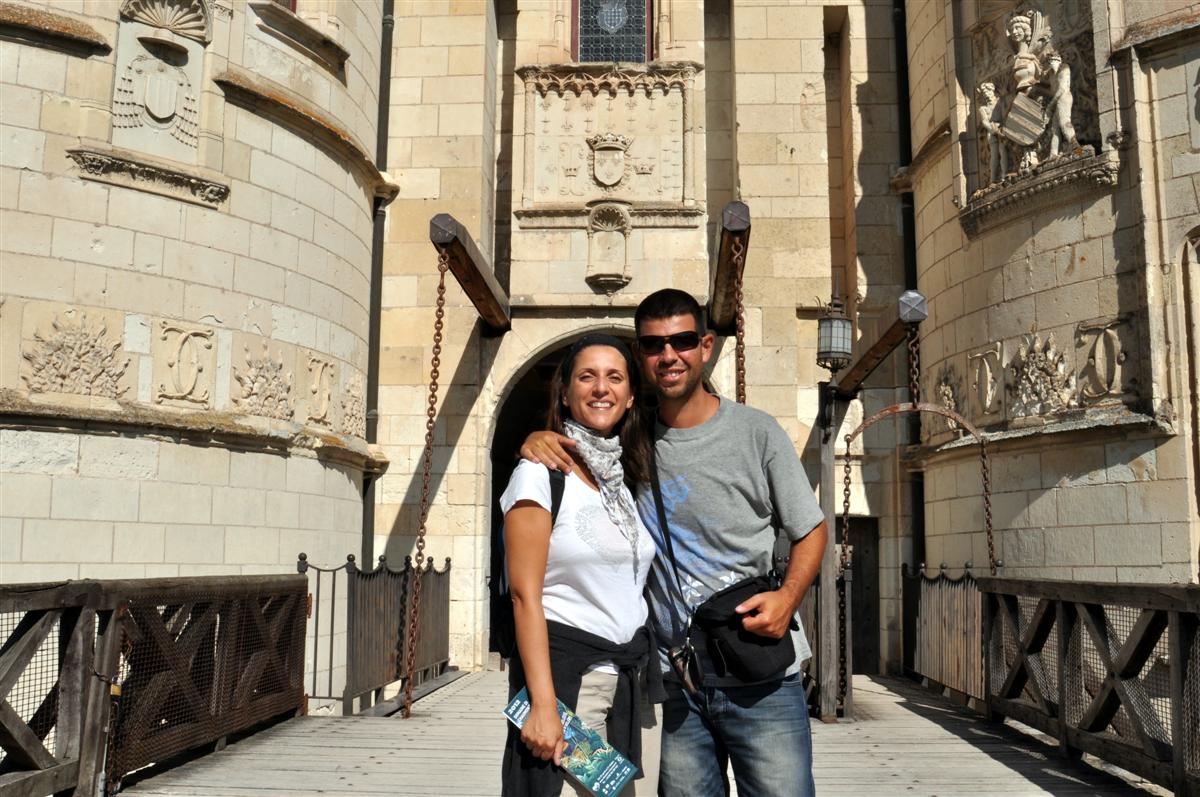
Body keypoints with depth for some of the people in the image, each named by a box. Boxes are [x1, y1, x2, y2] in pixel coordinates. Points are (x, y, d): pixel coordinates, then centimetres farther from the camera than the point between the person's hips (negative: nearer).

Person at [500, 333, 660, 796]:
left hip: (630, 675, 6)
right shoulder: (541, 472, -7)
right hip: (563, 668, -6)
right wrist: (543, 703, -20)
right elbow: (525, 594, -13)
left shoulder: (628, 480, 12)